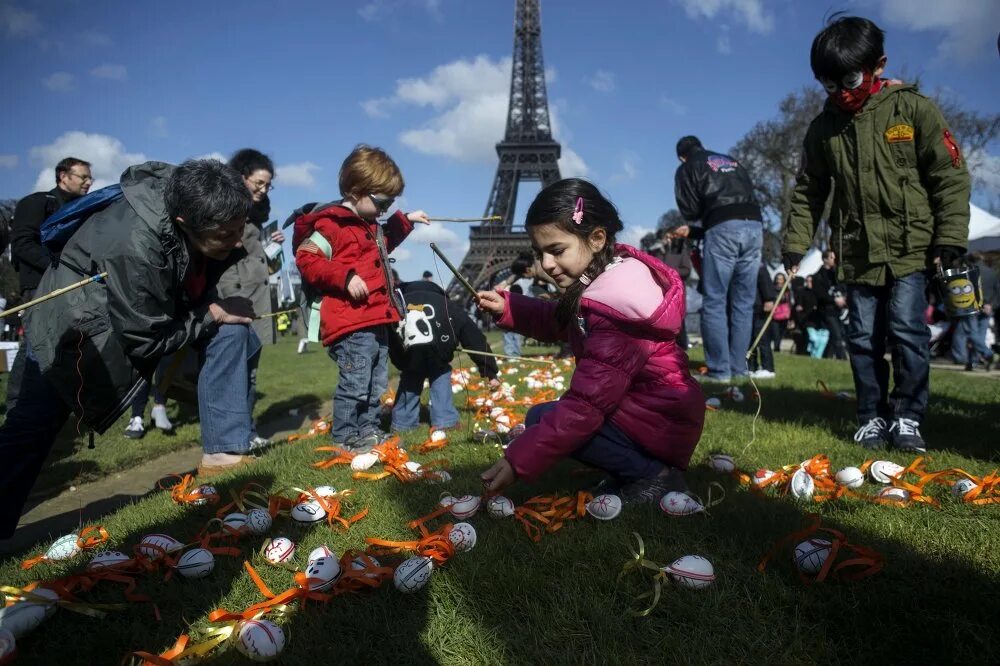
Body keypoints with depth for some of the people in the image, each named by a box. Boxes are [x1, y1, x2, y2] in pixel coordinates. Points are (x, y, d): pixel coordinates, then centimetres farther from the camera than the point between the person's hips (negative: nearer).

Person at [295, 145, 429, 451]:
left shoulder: (369, 224, 19)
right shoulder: (331, 223, -11)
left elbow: (382, 244, 41)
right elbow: (306, 259, -19)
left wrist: (404, 221, 35)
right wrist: (345, 277, -26)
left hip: (377, 320, 10)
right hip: (351, 324, -10)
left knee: (376, 383, 16)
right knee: (355, 383, -8)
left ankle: (369, 430, 28)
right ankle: (344, 438, 4)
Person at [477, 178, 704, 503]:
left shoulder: (617, 304, -29)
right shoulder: (606, 276, 1)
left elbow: (587, 403, -31)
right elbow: (561, 321, 19)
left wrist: (520, 460, -30)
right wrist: (508, 308, 4)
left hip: (660, 421, -10)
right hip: (644, 405, 10)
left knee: (542, 419, -17)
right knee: (549, 417, 21)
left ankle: (654, 476, -9)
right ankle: (639, 467, 9)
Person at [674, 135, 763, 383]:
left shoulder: (687, 168, 14)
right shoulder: (733, 163, 30)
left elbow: (690, 210, 5)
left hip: (724, 229, -5)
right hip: (754, 226, 6)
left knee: (715, 302, -1)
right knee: (743, 303, 9)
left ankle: (719, 370, -5)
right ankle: (738, 368, 11)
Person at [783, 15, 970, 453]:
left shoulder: (913, 109, -3)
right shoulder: (823, 127, 5)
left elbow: (949, 176, -2)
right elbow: (808, 192, 12)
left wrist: (950, 236, -7)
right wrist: (795, 244, 5)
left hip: (910, 248, -3)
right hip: (857, 252, 3)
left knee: (906, 330, -7)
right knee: (863, 338, 5)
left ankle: (907, 418, 8)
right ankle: (872, 418, 17)